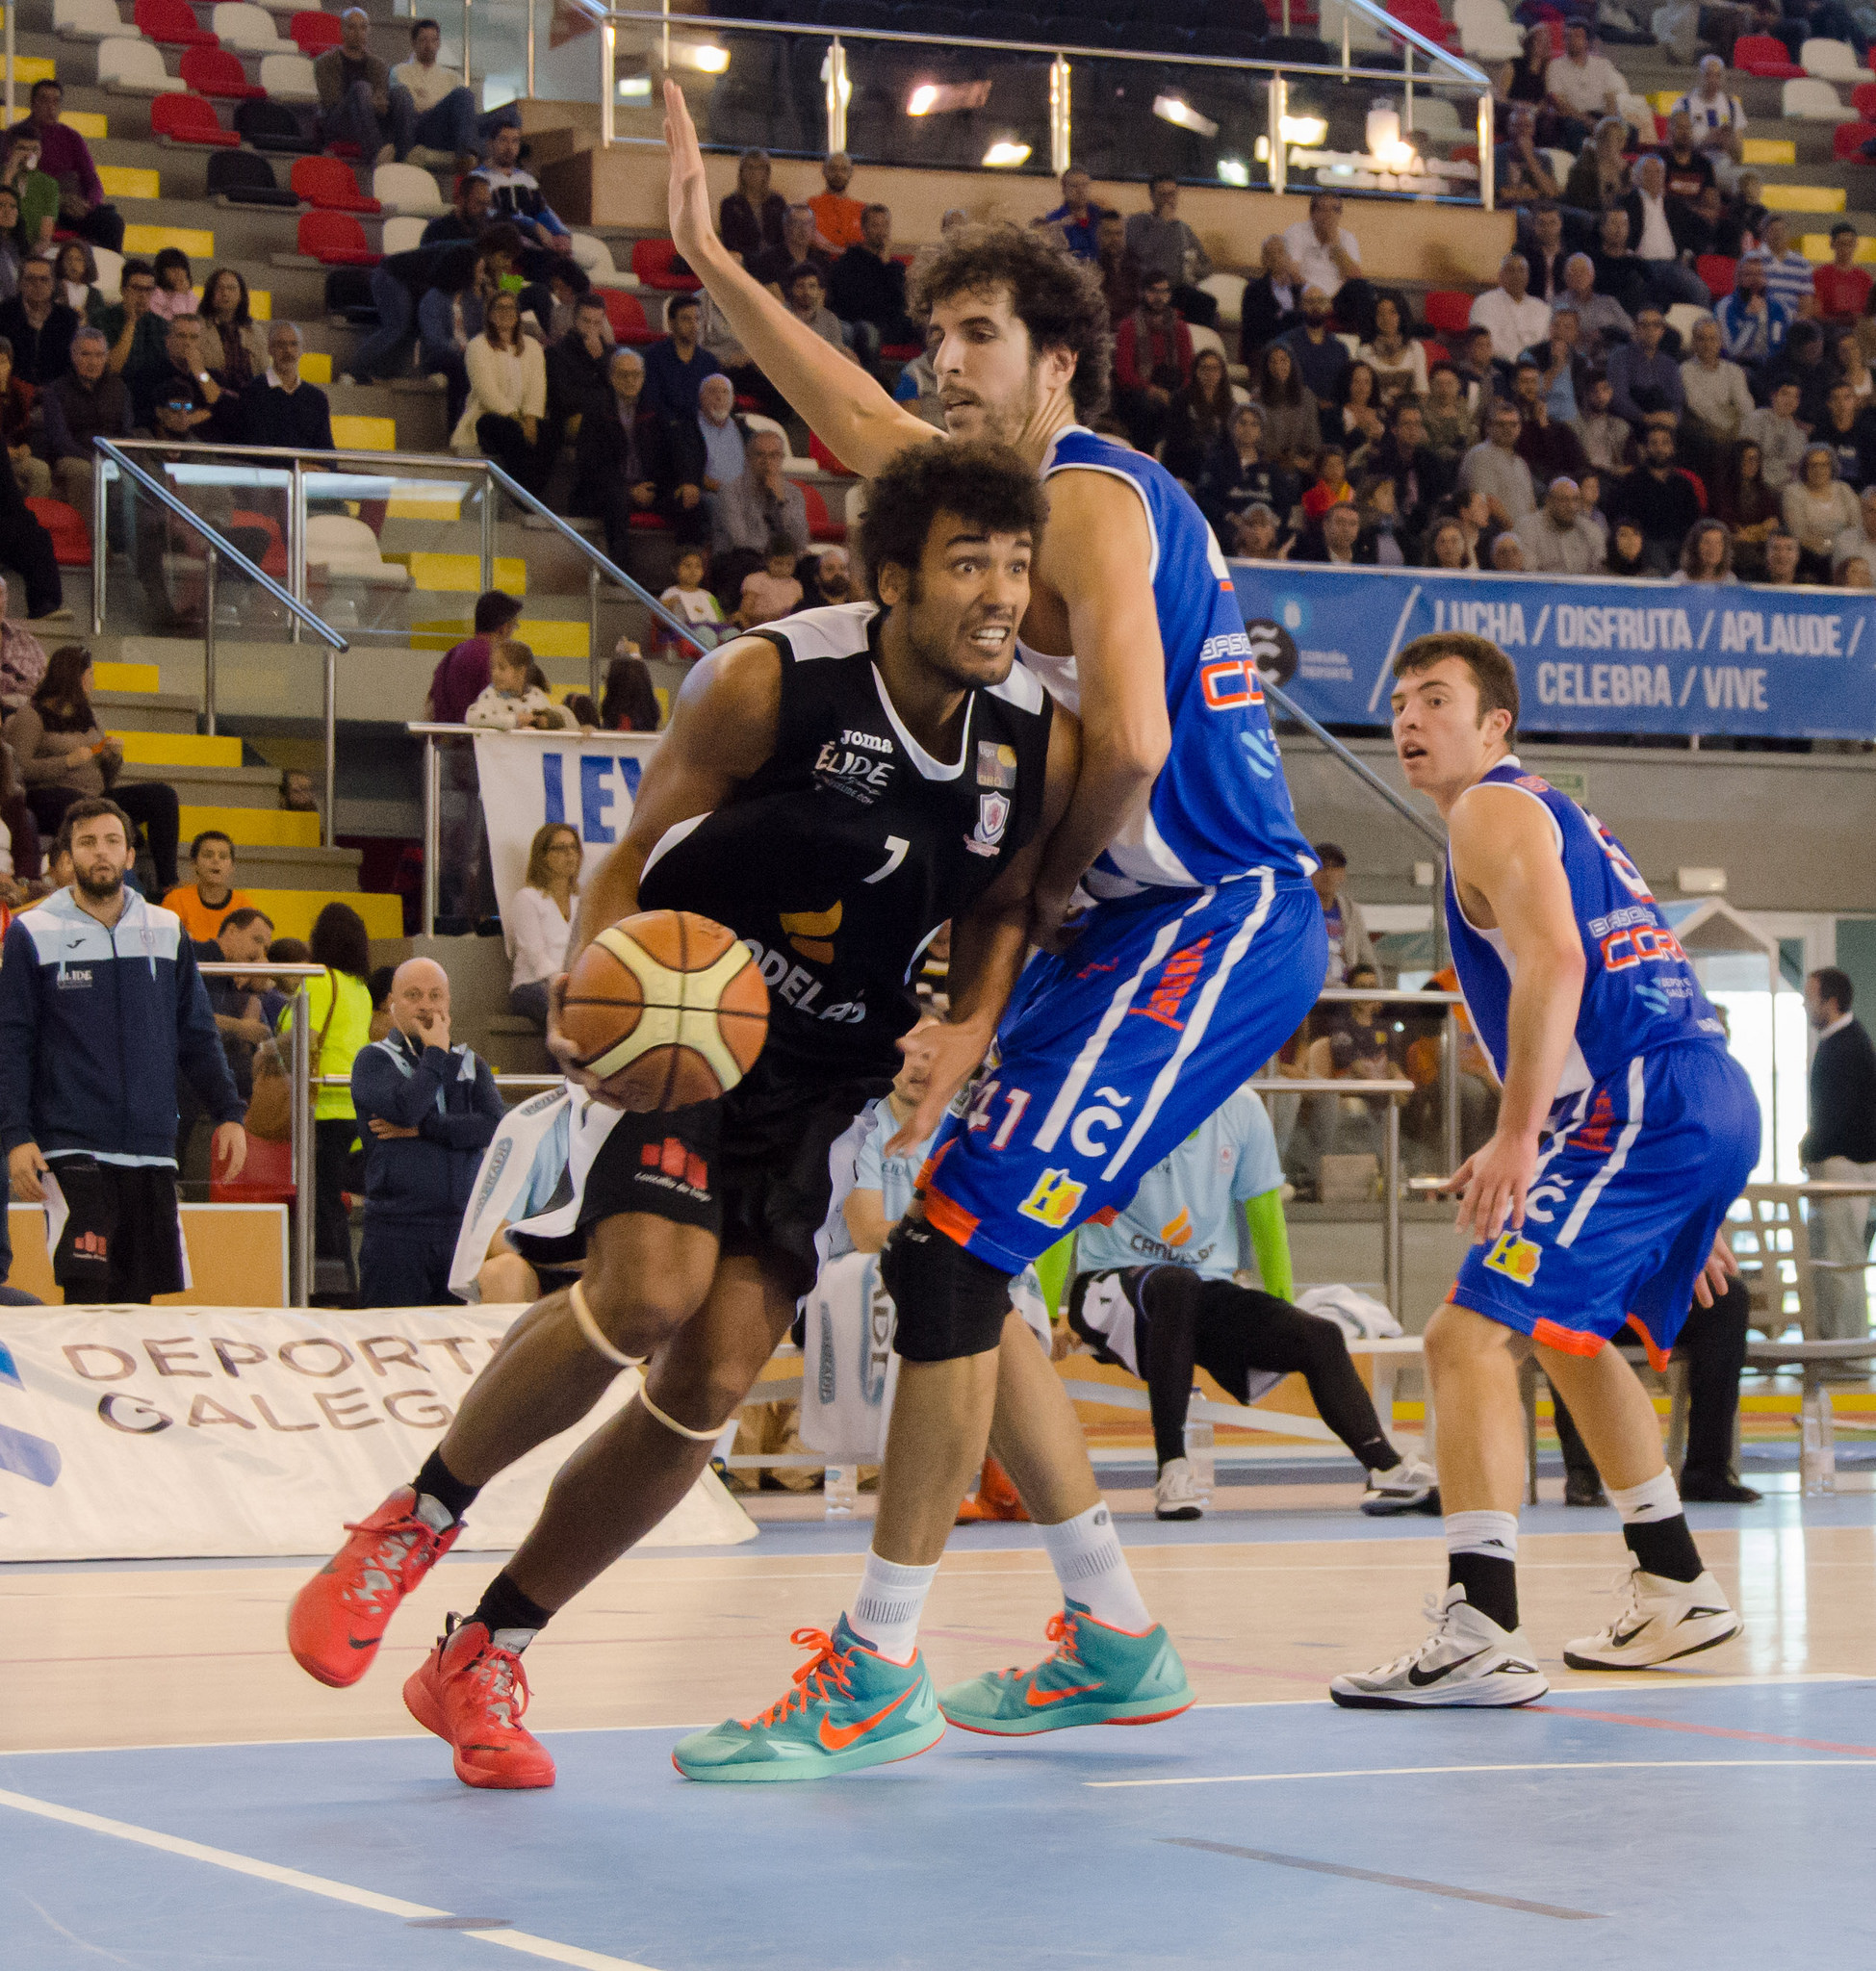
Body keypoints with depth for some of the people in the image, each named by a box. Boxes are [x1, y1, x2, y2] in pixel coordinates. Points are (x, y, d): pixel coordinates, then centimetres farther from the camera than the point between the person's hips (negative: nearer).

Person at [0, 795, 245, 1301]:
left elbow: (197, 1035, 16)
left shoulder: (167, 932, 12)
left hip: (153, 1148, 3)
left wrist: (228, 1113, 6)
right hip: (72, 1147, -3)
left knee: (138, 1297, 3)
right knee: (88, 1293, -15)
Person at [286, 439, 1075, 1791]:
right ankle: (415, 1523, -3)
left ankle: (485, 1658, 12)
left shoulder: (1042, 748, -8)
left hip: (826, 1071, 4)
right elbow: (632, 860, -9)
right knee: (650, 1286, -29)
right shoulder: (769, 685, -19)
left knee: (715, 1381, -5)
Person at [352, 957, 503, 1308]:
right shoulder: (373, 1060, 4)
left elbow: (493, 1125, -1)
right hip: (397, 1228, -3)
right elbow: (406, 1107, -16)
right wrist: (436, 1052, -3)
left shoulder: (470, 1062, 16)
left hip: (464, 1225, 3)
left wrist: (421, 1128, -8)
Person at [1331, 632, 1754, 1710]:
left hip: (1644, 1107, -10)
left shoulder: (1494, 811, -1)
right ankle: (1678, 1591, 37)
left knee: (1474, 1334, -16)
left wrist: (1518, 1137, -27)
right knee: (1572, 1333, 30)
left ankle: (1483, 1633, -27)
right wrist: (1695, 1214, 32)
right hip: (1716, 1098, 10)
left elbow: (1553, 961, -19)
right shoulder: (1566, 821, 29)